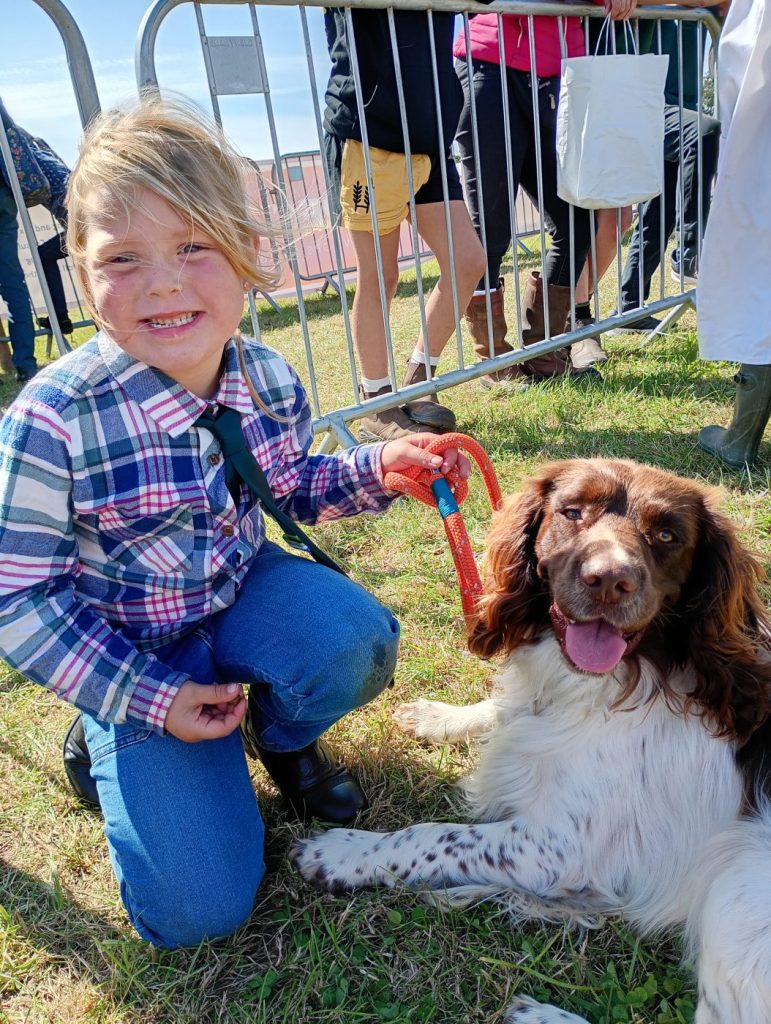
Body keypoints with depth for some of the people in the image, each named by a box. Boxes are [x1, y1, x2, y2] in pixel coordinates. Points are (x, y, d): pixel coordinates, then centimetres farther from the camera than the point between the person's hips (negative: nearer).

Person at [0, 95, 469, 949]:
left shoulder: (269, 381, -12)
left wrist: (378, 467, -11)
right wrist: (150, 699, -17)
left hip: (244, 598, 4)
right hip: (130, 655, -3)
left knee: (353, 638, -30)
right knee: (197, 910, -7)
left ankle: (282, 737, 7)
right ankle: (106, 738, 21)